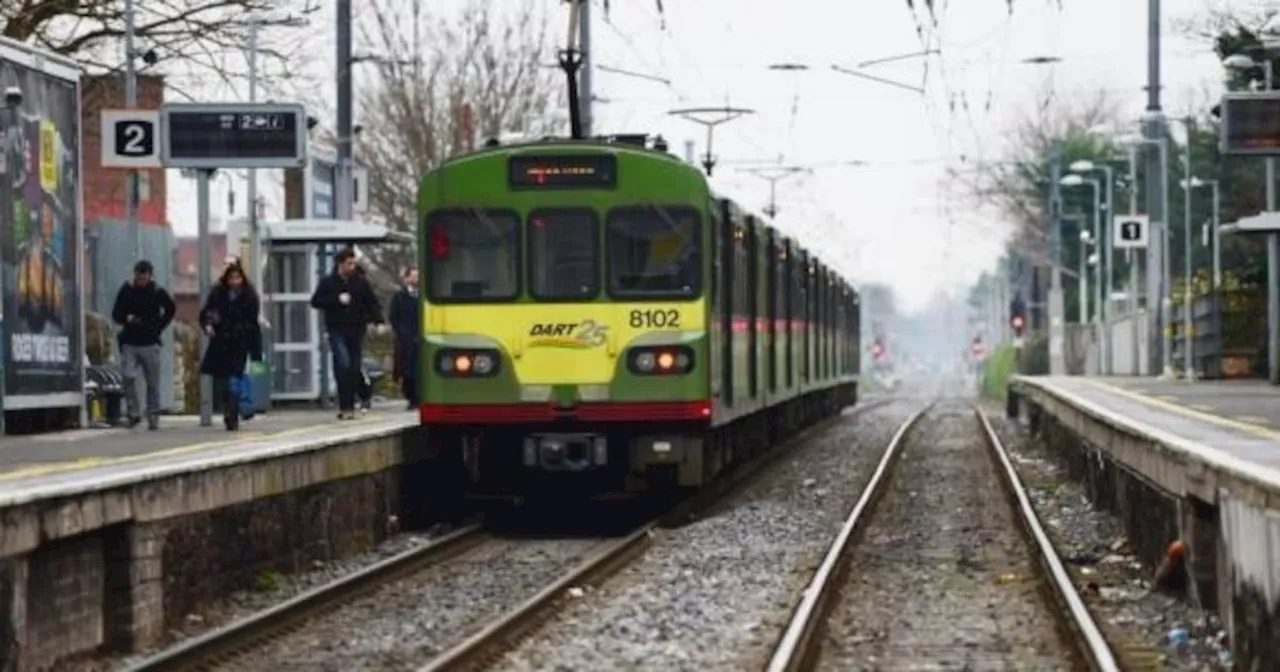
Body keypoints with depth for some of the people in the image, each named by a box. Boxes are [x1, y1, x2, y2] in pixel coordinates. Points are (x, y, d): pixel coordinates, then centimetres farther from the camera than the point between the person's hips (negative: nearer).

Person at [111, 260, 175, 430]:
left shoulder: (158, 292, 1)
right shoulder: (126, 291, 0)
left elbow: (170, 309, 18)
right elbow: (116, 314, 6)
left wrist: (160, 326, 6)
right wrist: (126, 318, -16)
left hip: (150, 344, 0)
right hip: (130, 343, 0)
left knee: (153, 383, 2)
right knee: (128, 377, -16)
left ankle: (153, 418, 10)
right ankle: (134, 412, -4)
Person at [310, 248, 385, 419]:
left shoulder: (361, 283, 8)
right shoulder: (328, 282, 2)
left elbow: (372, 303, 7)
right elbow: (315, 302, -1)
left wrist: (379, 321, -8)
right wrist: (337, 299, -12)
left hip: (356, 330, 3)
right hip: (337, 331, -3)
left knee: (354, 369, 4)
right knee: (343, 364, -18)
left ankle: (349, 406, 13)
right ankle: (345, 406, -16)